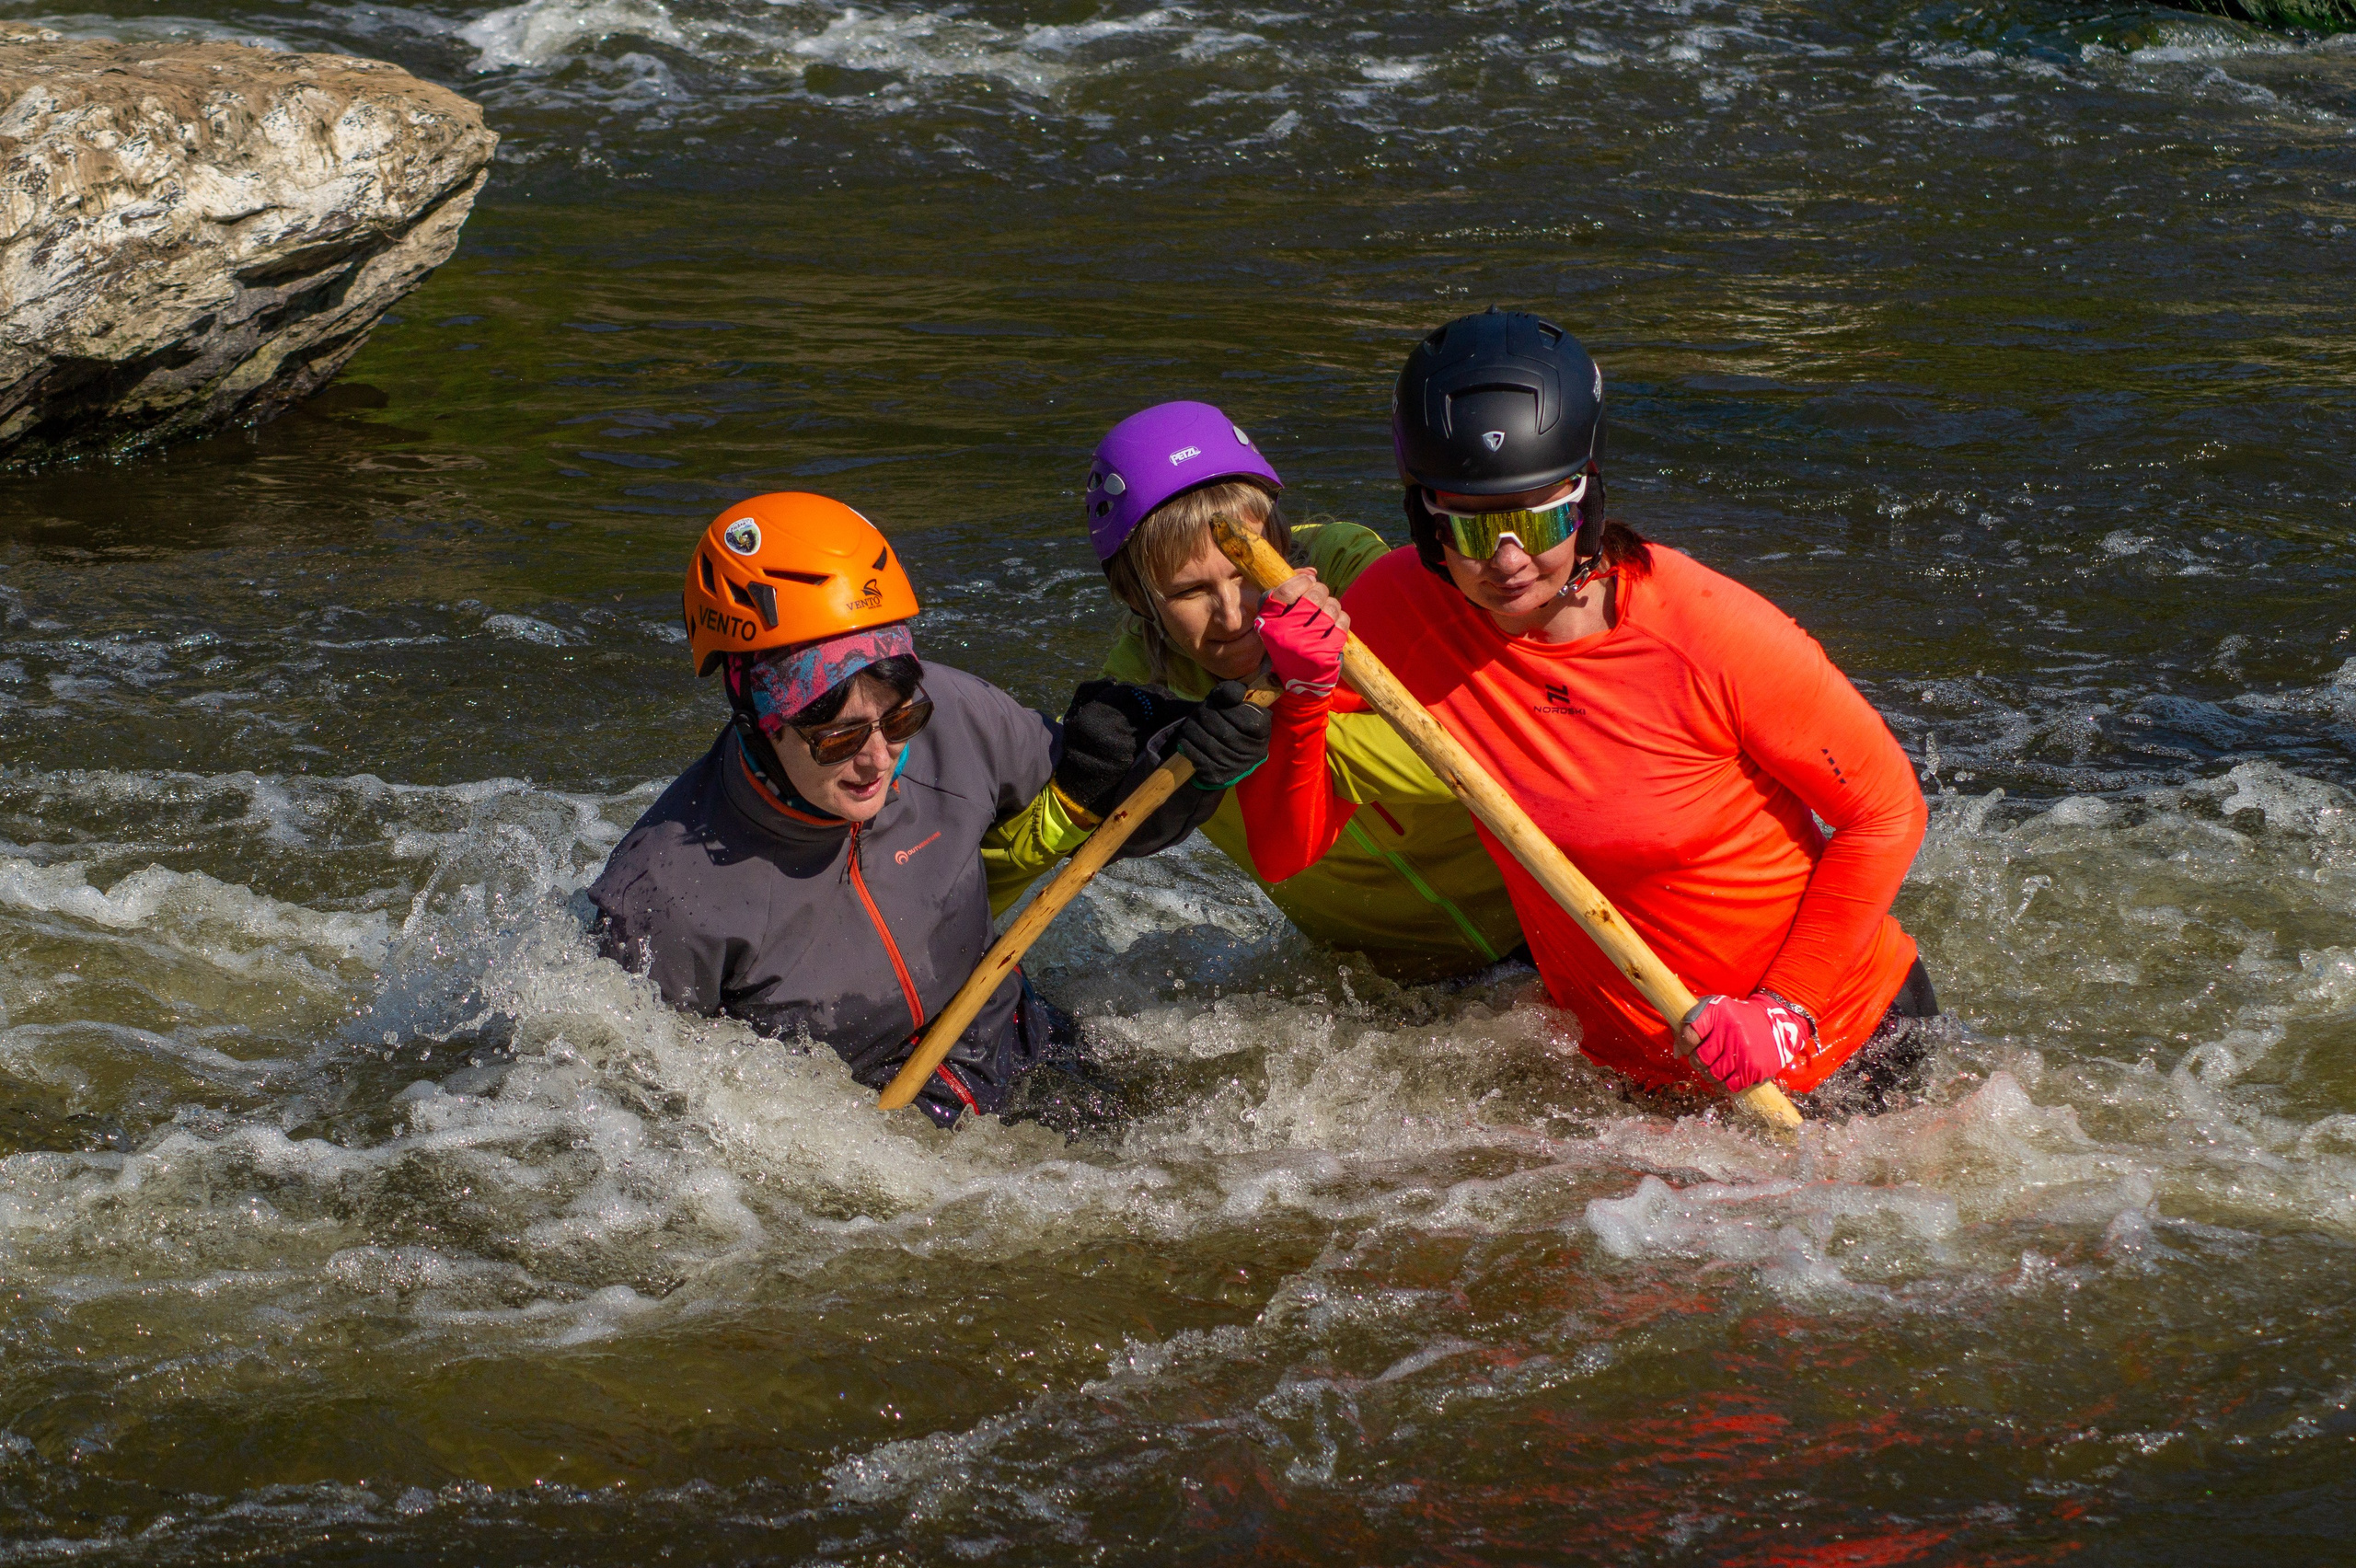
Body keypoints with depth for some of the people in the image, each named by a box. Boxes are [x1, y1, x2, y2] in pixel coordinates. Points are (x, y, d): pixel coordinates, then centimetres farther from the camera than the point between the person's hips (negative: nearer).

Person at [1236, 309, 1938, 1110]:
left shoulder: (1707, 633, -26)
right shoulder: (1397, 610, -14)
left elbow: (1887, 810, -14)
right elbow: (1281, 852, -10)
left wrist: (1786, 1016, -20)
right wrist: (1304, 697, -27)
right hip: (1627, 1065, 4)